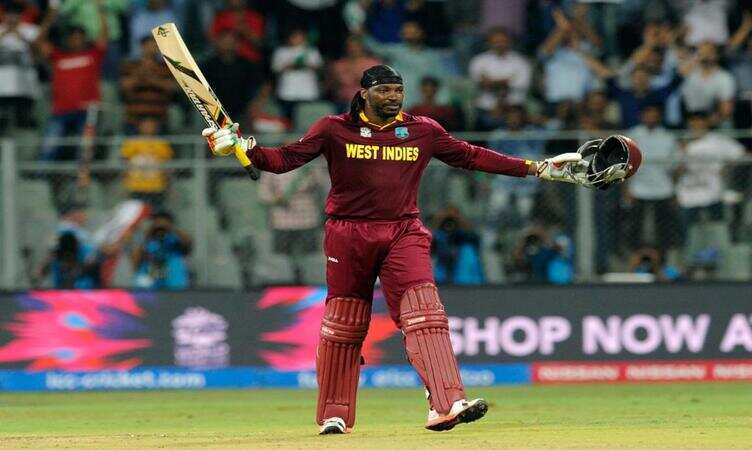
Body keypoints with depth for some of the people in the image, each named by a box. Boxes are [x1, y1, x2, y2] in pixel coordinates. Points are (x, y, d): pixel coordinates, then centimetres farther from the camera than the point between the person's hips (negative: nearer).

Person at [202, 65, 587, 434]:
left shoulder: (424, 131, 8)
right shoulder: (334, 130, 1)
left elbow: (471, 157, 15)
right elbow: (285, 159, -3)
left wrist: (535, 169, 14)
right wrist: (242, 147, -20)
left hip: (403, 234, 1)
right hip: (348, 235, -1)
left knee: (424, 314, -17)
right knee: (343, 326, 5)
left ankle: (446, 404, -28)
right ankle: (335, 415, 19)